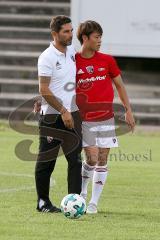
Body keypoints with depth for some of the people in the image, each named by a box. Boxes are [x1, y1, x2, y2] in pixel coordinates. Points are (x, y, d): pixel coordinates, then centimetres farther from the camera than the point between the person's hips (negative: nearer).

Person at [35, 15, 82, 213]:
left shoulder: (71, 52, 9)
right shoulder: (47, 58, -12)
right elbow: (44, 90, -15)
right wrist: (63, 111, -16)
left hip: (72, 115, 6)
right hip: (52, 117, -6)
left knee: (75, 159, -2)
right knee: (47, 161, 4)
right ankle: (43, 202, 16)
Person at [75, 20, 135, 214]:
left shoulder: (107, 60, 3)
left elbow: (119, 85, 13)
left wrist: (128, 110, 11)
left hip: (106, 118, 2)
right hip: (85, 119, -2)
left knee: (102, 160, 1)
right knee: (91, 159, -12)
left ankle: (94, 202, 9)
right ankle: (81, 192, 15)